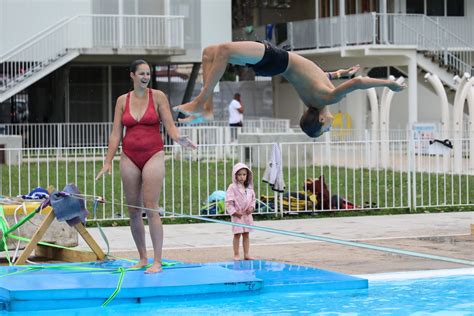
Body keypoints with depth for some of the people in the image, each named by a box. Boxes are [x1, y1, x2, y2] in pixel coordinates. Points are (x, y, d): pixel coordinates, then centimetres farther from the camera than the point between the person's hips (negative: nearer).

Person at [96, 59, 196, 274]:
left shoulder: (158, 97, 1)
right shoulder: (122, 101, 7)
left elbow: (169, 126, -2)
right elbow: (115, 134, 7)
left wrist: (180, 140, -23)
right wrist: (108, 162, 2)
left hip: (153, 155, -3)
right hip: (129, 157, 3)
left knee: (151, 209, -10)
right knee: (133, 210, 5)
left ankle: (157, 261, -7)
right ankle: (142, 258, 16)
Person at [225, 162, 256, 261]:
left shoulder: (249, 187, 7)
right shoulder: (232, 187, -10)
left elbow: (253, 199, 16)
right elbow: (228, 202, -12)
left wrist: (252, 207, -2)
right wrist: (234, 212, -17)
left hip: (247, 214, 5)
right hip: (237, 215, -5)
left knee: (246, 234, 9)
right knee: (237, 234, -2)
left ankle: (246, 254, 14)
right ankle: (236, 254, 5)